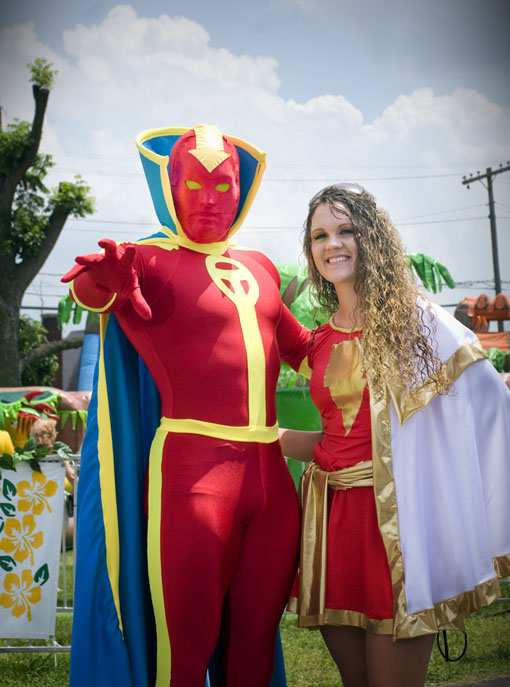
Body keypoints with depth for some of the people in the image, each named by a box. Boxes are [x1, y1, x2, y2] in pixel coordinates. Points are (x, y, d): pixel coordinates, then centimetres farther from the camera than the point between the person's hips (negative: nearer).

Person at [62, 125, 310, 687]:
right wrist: (101, 280, -45)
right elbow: (91, 291, -24)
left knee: (257, 640, 12)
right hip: (193, 466, -6)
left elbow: (299, 345, 32)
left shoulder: (258, 267, 18)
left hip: (269, 467, 6)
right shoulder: (151, 260, -2)